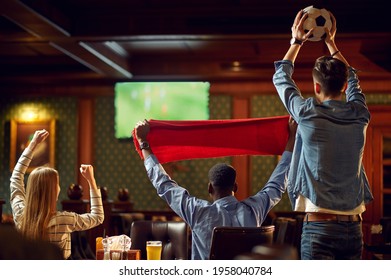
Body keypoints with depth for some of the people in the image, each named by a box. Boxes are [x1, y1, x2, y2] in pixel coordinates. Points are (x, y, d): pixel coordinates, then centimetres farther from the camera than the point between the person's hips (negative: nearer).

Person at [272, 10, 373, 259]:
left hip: (319, 226, -4)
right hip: (353, 227, 4)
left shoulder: (309, 114, -6)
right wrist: (331, 44, 36)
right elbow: (352, 80, 27)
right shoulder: (360, 115, 4)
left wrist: (297, 42, 25)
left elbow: (281, 78, 13)